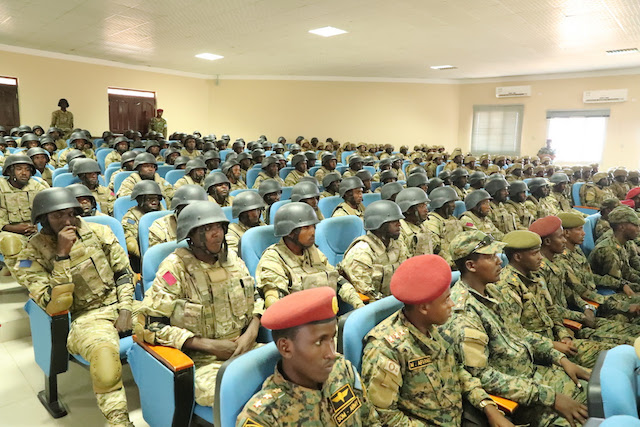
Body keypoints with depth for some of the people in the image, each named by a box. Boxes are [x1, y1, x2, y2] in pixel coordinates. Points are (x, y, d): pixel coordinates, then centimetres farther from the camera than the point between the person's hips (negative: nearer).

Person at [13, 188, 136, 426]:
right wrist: (62, 255, -20)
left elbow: (124, 273, 7)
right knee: (104, 361, -35)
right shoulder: (33, 254, -5)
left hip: (120, 304, 4)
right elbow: (56, 306, -15)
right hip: (86, 317, -4)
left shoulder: (97, 232, 1)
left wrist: (125, 310, -5)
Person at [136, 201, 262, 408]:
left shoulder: (232, 259, 6)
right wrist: (210, 345, -14)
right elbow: (148, 324, -12)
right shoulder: (175, 268, -8)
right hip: (200, 359, -5)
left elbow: (255, 299, 19)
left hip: (244, 349, 5)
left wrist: (252, 331, -3)